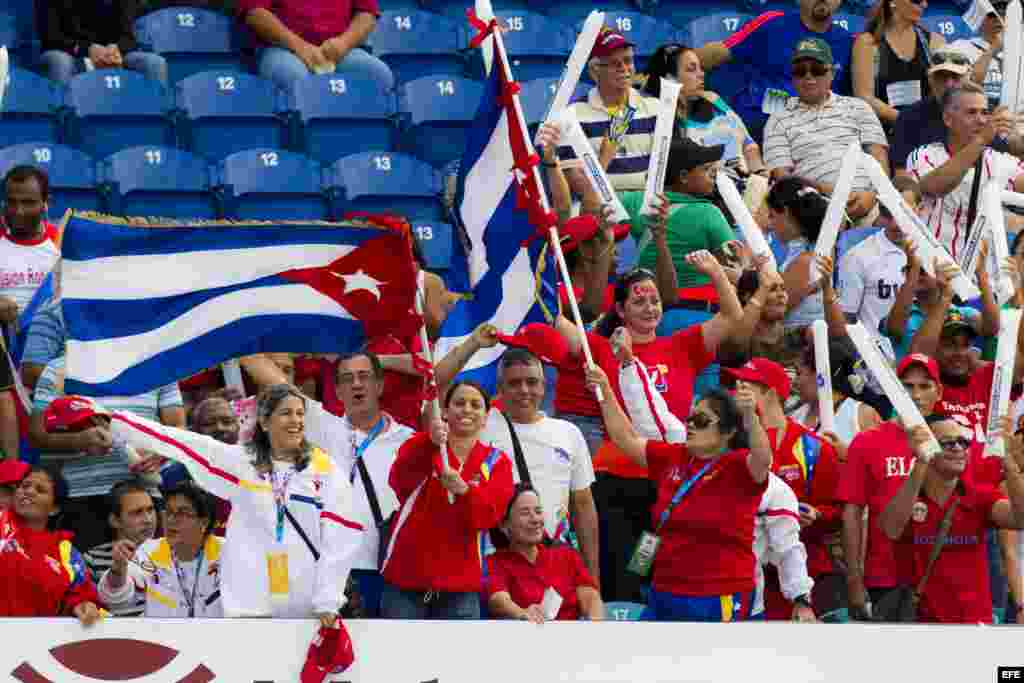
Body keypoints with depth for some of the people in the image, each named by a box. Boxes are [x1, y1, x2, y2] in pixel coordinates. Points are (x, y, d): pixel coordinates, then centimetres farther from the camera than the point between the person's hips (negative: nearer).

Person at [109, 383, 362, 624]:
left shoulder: (325, 469, 2)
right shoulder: (240, 461, 6)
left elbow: (340, 539, -2)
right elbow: (174, 440, 9)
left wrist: (328, 603, -9)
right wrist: (117, 420, 11)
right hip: (251, 607, 1)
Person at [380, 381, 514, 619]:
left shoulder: (496, 462, 8)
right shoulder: (421, 446, 5)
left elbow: (488, 516, -7)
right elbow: (398, 480, -18)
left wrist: (463, 489, -27)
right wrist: (430, 443, -36)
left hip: (460, 585, 1)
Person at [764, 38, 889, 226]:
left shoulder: (857, 107, 23)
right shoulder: (779, 121, 19)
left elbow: (880, 159, 13)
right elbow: (781, 177, 8)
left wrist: (872, 194, -8)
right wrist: (824, 189, -10)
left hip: (867, 203, 1)